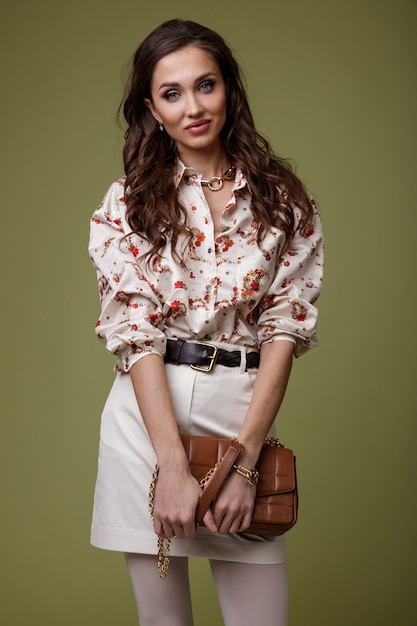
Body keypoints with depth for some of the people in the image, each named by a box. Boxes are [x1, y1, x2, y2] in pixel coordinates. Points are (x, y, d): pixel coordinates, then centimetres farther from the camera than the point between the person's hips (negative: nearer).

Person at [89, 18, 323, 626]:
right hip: (145, 412, 0)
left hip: (244, 410, 0)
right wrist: (174, 465, -16)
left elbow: (284, 328, -2)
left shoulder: (283, 200, 4)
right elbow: (135, 332, -5)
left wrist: (243, 460, -11)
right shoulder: (127, 204, 3)